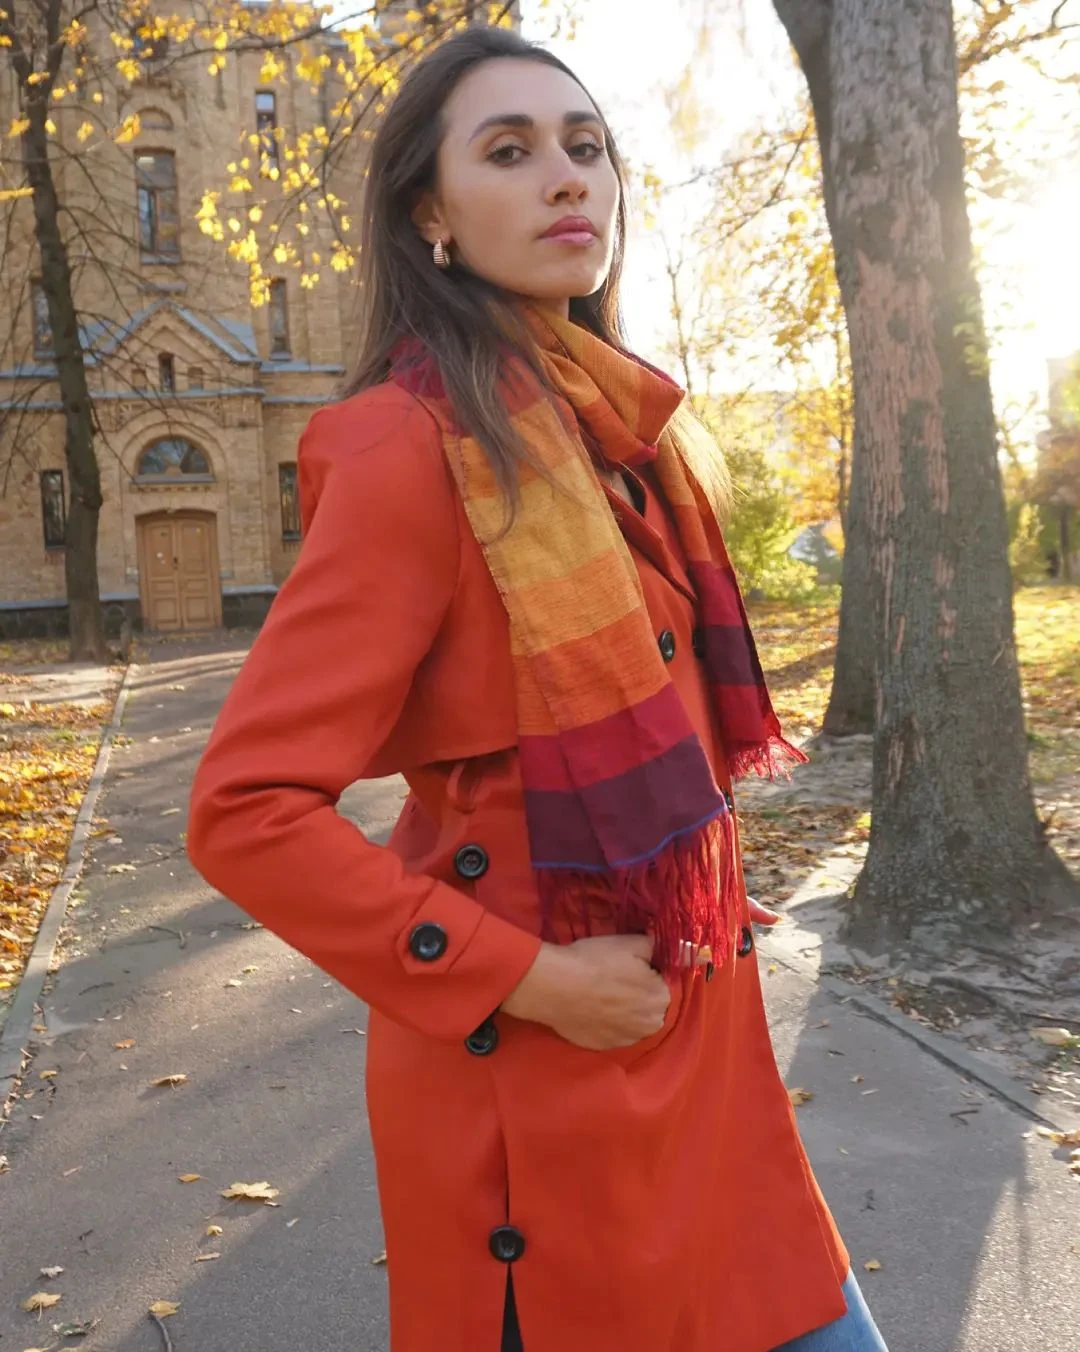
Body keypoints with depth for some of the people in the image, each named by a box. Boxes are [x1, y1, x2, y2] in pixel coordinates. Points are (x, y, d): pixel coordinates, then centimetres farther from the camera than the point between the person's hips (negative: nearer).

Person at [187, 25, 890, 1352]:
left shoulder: (615, 434, 6)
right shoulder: (415, 449, -19)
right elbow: (247, 811, -21)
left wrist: (704, 902, 12)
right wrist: (525, 981, -19)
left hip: (689, 1031, 8)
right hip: (542, 1066, -7)